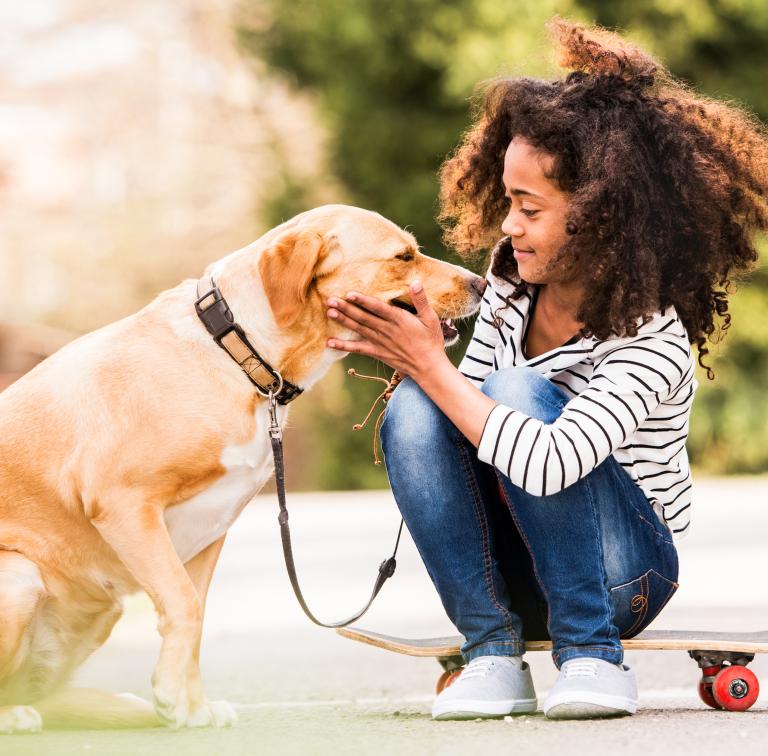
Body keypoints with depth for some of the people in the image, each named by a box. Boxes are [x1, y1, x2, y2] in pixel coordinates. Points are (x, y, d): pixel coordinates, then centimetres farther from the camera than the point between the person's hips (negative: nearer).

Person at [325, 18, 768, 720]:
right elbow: (473, 421, 8)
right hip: (516, 570, 6)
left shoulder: (652, 338, -23)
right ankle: (493, 652, -13)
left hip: (624, 572, -6)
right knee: (412, 410, -20)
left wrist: (430, 364, -29)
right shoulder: (511, 288, -2)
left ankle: (592, 654, -18)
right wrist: (414, 359, -12)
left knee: (520, 392, -29)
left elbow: (547, 465, -36)